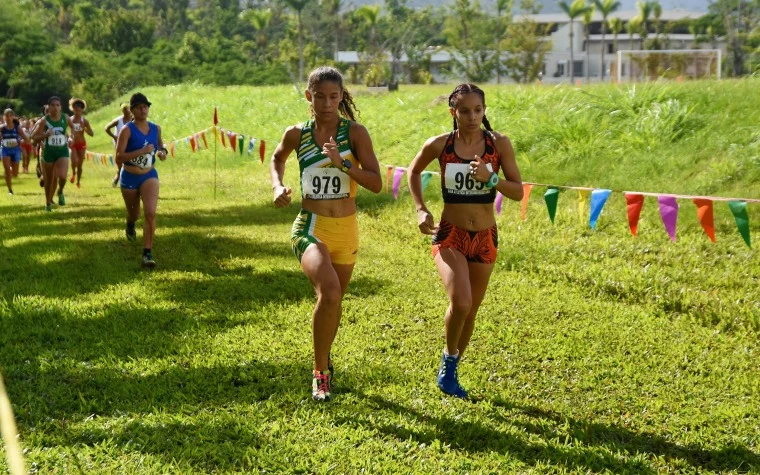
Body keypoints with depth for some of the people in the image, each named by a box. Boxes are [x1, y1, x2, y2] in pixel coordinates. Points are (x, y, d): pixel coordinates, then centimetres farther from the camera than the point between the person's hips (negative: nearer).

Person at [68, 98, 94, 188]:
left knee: (80, 164, 7)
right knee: (74, 161, -21)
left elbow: (91, 134, -5)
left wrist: (84, 128, -20)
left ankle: (78, 182, 23)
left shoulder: (84, 121, -4)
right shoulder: (70, 119, -2)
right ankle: (73, 173, 11)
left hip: (82, 144, 1)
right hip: (73, 143, -1)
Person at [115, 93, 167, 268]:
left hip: (149, 176, 2)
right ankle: (130, 224, 57)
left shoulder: (155, 129, -1)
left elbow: (160, 145, 20)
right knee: (134, 213, 18)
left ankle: (147, 253, -14)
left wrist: (162, 152, -3)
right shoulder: (127, 130, -15)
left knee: (150, 213, -18)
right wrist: (141, 151, -30)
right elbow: (119, 158, -21)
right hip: (129, 178, -2)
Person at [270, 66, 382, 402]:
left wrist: (342, 163, -22)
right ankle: (320, 372, -10)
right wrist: (277, 186, 5)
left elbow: (376, 183, -11)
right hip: (310, 227, -2)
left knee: (335, 300, 17)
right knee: (329, 292, -27)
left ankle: (324, 359, 45)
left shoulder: (355, 132, -4)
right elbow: (277, 158, 23)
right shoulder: (297, 134, 0)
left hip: (346, 229, 2)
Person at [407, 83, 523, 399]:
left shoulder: (499, 144, -6)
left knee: (471, 309, 12)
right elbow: (414, 172, 13)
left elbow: (518, 192, -5)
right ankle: (449, 358, 5)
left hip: (485, 237, 2)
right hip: (450, 234, -2)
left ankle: (450, 371, 33)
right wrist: (420, 209, 1)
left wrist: (490, 178, -22)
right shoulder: (440, 145, -6)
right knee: (460, 301, -23)